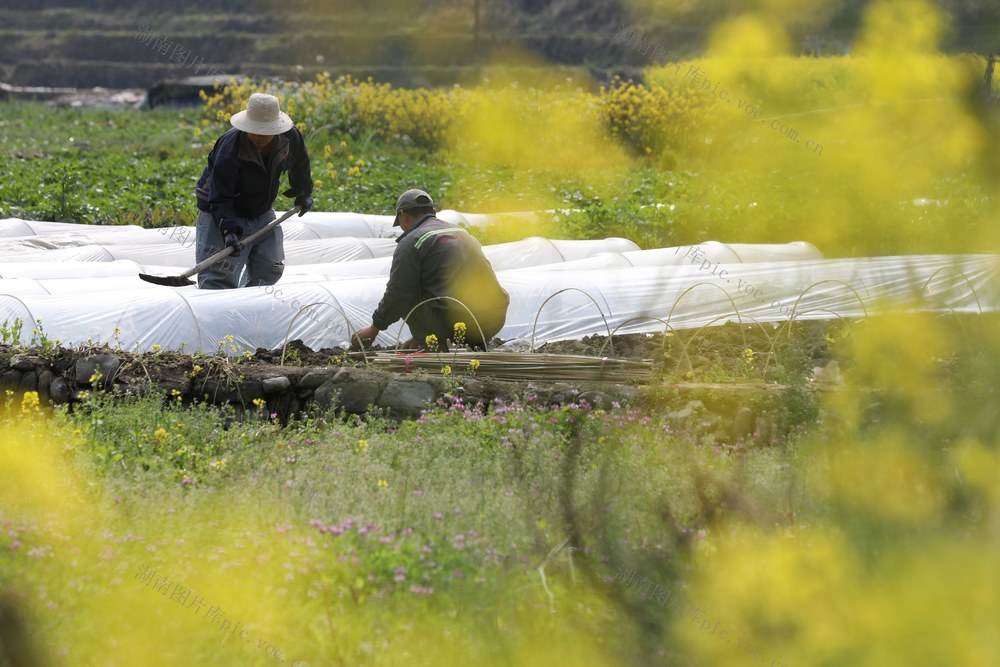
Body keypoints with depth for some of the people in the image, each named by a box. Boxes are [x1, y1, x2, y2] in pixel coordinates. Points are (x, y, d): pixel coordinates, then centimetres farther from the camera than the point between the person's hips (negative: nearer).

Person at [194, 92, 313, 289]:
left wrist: (304, 193, 28)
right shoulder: (229, 149, -30)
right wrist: (228, 230, -43)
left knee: (269, 271, 3)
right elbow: (220, 198, -29)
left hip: (262, 212, 6)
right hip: (221, 215, -6)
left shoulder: (290, 138, -13)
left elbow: (299, 166, 13)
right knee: (219, 277, -16)